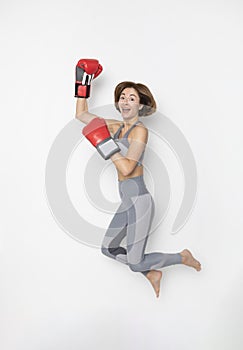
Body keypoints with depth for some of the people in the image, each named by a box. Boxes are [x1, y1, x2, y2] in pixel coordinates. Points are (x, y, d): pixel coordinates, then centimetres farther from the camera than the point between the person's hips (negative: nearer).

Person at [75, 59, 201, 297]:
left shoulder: (140, 130, -12)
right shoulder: (116, 126, 10)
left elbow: (127, 168, -22)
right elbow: (81, 114, 18)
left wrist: (104, 143, -21)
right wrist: (83, 82, 17)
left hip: (138, 201, -8)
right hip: (127, 202, 8)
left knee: (136, 263, -2)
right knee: (108, 249, 18)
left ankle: (183, 257, 22)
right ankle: (152, 273, 33)